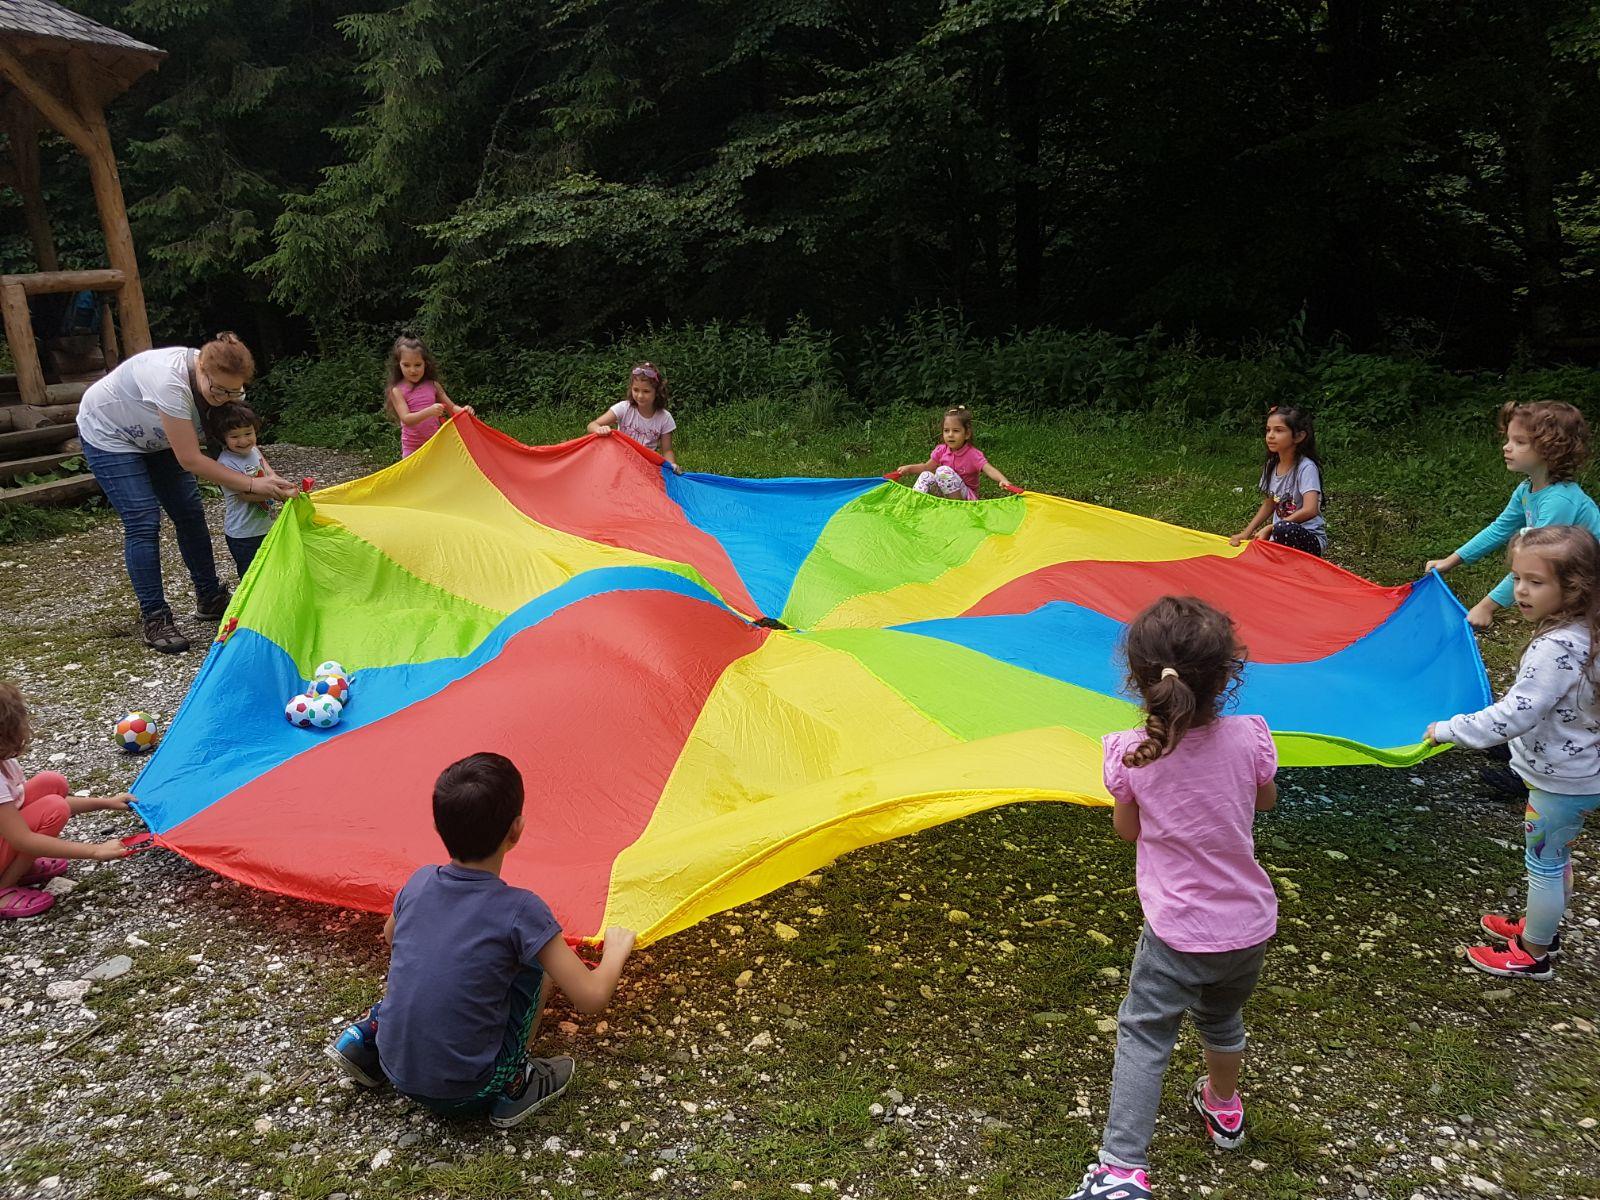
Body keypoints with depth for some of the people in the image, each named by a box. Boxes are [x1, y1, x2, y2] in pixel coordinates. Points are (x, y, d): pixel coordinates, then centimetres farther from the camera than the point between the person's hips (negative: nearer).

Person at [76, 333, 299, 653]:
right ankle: (154, 620, -7)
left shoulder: (221, 380, -20)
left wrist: (268, 477, -27)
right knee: (143, 522, -14)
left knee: (189, 512, 4)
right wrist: (252, 485, -38)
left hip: (154, 438, 7)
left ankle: (209, 599, 19)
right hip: (108, 434, -7)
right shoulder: (170, 381, -42)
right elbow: (191, 460, -37)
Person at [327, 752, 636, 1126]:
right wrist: (617, 949, 1)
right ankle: (512, 1088, 6)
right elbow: (592, 997, -18)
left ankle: (369, 1031, 13)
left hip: (396, 1070, 5)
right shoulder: (521, 911, -20)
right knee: (538, 962, 6)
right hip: (463, 1092, -5)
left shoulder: (419, 883, -4)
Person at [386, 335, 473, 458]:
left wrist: (463, 410, -16)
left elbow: (451, 407, 8)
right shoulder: (397, 391, -7)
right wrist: (429, 411, -35)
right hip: (413, 448, -3)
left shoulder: (433, 385, 4)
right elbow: (406, 419, -18)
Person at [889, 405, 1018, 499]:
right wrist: (909, 468, 2)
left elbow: (989, 469, -27)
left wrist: (1003, 480, -47)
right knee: (926, 476, -17)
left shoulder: (973, 454, -13)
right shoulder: (941, 450, 3)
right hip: (944, 495, 5)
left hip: (965, 496, -5)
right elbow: (928, 466, 17)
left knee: (943, 471, -28)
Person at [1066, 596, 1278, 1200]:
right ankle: (1224, 1107, 54)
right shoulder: (1250, 738, -15)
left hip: (1178, 934, -3)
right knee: (1221, 1017, 29)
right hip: (1249, 923, 4)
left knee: (1143, 1036, 10)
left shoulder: (1128, 754, -20)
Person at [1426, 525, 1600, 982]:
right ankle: (1544, 928, 45)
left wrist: (1448, 730, -28)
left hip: (1560, 780, -9)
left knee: (1543, 863, 8)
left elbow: (1514, 716, -36)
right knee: (1556, 858, 25)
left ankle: (1533, 955, 25)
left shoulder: (1556, 648, -32)